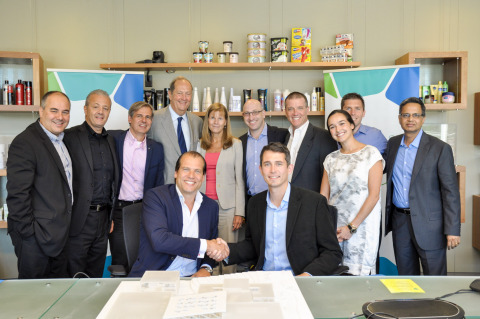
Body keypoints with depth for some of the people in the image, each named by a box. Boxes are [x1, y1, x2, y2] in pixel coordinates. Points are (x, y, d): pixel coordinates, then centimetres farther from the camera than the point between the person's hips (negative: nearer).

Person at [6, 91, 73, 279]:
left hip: (60, 234, 8)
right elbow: (17, 195, -19)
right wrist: (29, 233, -18)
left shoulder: (63, 140, 10)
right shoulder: (25, 143, -16)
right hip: (36, 237, -8)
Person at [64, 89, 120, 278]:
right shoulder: (70, 137, -6)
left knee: (96, 276, 15)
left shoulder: (110, 140, 14)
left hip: (103, 218, 6)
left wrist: (112, 215, 13)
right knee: (75, 277, 4)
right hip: (79, 219, -6)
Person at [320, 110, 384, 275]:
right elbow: (323, 196, 9)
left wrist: (352, 227, -11)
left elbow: (374, 195, -8)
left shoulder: (371, 153, -1)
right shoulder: (331, 159, 12)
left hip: (361, 226, -3)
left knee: (358, 274, -4)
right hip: (333, 228, 4)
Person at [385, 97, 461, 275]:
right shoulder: (392, 144, 7)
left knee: (434, 276, 4)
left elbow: (450, 192, -9)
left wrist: (452, 230, -13)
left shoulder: (440, 148, -8)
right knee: (405, 274, 15)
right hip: (399, 220, 5)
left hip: (428, 223, -4)